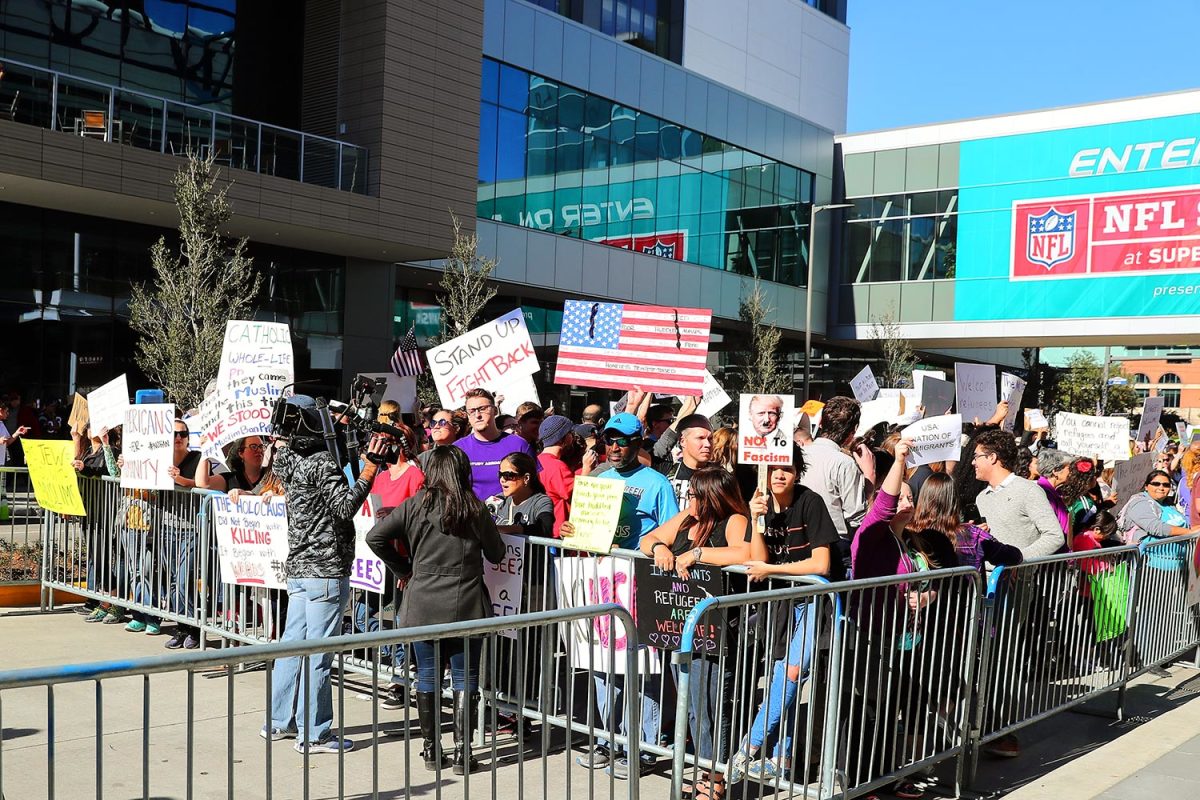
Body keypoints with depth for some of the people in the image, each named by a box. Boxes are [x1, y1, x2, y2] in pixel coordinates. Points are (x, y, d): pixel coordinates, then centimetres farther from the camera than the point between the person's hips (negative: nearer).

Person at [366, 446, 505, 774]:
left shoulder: (415, 505, -1)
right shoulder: (475, 509, -5)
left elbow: (375, 537, -1)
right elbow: (496, 553, 4)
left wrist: (402, 569, 9)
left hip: (423, 605, 2)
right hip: (465, 605, -1)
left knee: (427, 677, 11)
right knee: (464, 679, 6)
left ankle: (431, 750, 18)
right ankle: (462, 752, 6)